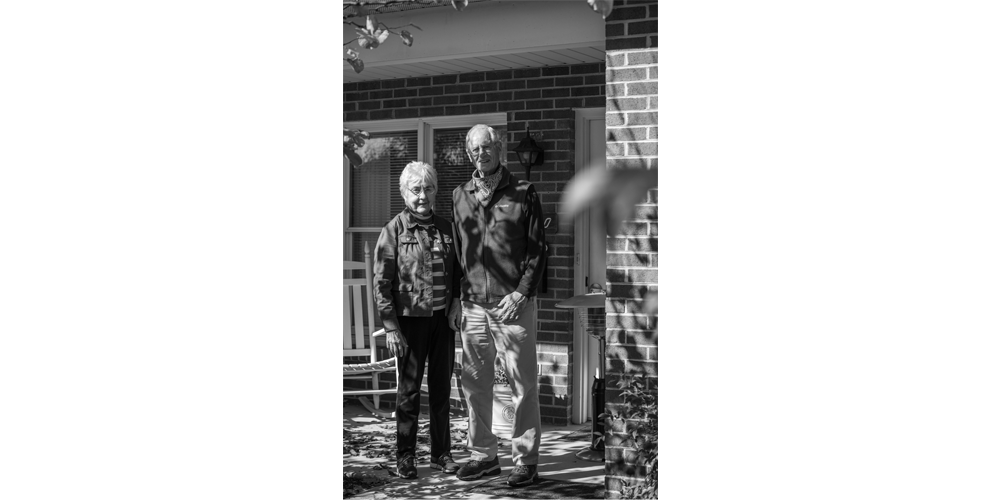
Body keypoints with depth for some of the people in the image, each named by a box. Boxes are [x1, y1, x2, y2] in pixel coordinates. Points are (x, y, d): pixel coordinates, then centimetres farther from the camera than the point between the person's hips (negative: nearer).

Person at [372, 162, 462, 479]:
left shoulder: (445, 228, 7)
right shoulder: (394, 230, -4)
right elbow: (382, 282, -7)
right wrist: (391, 327, -12)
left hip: (442, 319, 4)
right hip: (410, 320, -4)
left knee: (442, 389, 10)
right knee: (409, 390, 5)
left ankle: (441, 453, 20)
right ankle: (405, 456, 15)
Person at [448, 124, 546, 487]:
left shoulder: (523, 194, 0)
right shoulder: (460, 196, 11)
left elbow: (538, 249, -2)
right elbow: (456, 251, 15)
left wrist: (521, 294, -11)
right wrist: (456, 299, 8)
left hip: (513, 304, -4)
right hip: (473, 306, 4)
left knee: (522, 384, 1)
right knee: (475, 384, 8)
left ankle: (526, 459, 10)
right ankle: (483, 455, 20)